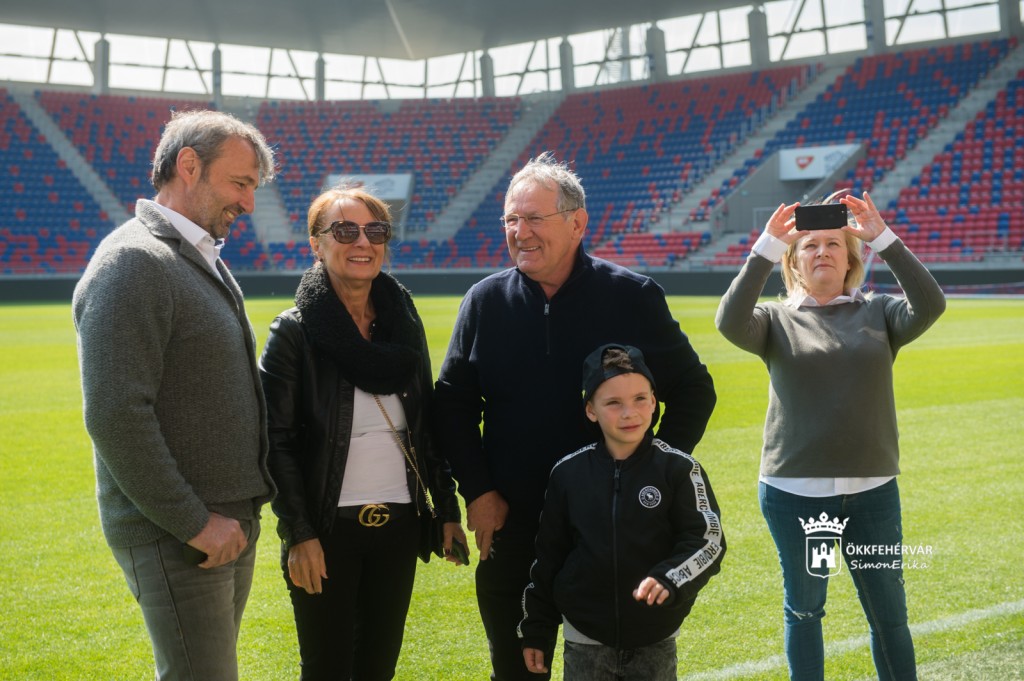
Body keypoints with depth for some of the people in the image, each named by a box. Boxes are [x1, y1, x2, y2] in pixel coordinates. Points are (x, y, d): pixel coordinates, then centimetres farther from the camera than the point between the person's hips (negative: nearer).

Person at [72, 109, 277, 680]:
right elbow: (114, 415, -23)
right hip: (177, 541, -9)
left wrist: (238, 513, 12)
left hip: (231, 525, 9)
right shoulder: (134, 263, -15)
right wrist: (193, 523, -19)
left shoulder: (206, 263, 16)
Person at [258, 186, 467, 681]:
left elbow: (427, 424, 11)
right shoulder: (295, 332, -8)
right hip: (328, 529, -4)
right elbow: (277, 441, -10)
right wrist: (298, 534, -15)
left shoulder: (404, 322, 6)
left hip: (398, 526, 4)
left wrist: (448, 510, 9)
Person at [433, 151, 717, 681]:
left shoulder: (633, 297, -4)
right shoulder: (485, 301, 2)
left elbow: (693, 391, 3)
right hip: (511, 526, 2)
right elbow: (452, 403, 8)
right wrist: (478, 491, -1)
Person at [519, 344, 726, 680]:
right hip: (585, 642, 1)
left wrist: (669, 579, -29)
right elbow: (548, 557, 6)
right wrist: (536, 630, 9)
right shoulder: (568, 472, -2)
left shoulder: (678, 468, -8)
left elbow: (707, 541, -10)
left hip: (655, 641, -1)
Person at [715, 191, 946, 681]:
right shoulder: (777, 319, 2)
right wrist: (766, 248, -24)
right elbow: (730, 322, -19)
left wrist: (883, 239, -20)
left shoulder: (878, 314, 5)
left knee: (889, 615, 9)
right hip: (794, 492, -1)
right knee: (803, 610, 13)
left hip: (872, 490, 1)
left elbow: (929, 306, -14)